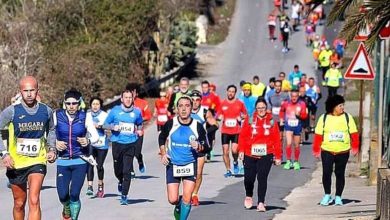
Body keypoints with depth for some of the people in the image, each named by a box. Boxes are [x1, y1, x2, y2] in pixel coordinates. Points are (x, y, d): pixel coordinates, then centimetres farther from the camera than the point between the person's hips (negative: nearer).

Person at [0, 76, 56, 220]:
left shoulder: (46, 111, 0)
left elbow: (51, 130, 20)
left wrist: (52, 149, 7)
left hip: (37, 161, 0)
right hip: (16, 163, 0)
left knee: (34, 202, -17)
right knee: (19, 204, 12)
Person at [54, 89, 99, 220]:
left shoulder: (85, 117, -2)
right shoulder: (57, 116, -2)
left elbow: (95, 137, 2)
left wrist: (88, 141, -19)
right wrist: (55, 143, -15)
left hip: (80, 161, -1)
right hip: (63, 161, 1)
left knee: (74, 194, -10)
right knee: (62, 195, -4)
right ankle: (67, 208, 32)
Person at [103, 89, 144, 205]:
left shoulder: (136, 112, 5)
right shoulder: (115, 111, 1)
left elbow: (139, 124, 24)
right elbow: (105, 125, 7)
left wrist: (139, 130, 4)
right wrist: (113, 127, -13)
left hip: (130, 144, 0)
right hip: (117, 143, 0)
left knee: (127, 171, -7)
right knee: (118, 170, 8)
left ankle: (124, 196, -3)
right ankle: (121, 182, 43)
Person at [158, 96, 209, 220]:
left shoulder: (197, 126, -7)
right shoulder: (170, 124, -5)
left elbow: (205, 146, 2)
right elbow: (162, 138, 14)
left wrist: (199, 147, -19)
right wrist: (163, 153, 4)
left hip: (190, 166, -1)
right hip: (173, 165, 1)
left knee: (187, 199, -8)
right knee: (172, 200, -2)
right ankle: (178, 206, 35)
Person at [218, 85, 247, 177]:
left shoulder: (240, 103, 2)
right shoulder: (222, 103, 5)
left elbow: (245, 114, 12)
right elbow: (219, 115, 13)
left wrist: (241, 117, -8)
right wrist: (220, 117, -9)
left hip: (236, 131, -2)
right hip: (225, 131, 2)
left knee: (234, 150, -15)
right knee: (225, 151, 1)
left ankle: (235, 162, 17)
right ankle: (228, 170, 13)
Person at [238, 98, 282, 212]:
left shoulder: (271, 121, 4)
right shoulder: (249, 120, 3)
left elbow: (277, 140, 4)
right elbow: (242, 136, 1)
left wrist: (278, 156, 3)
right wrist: (241, 150, -10)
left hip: (266, 155, 0)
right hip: (250, 155, 0)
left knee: (262, 178, -7)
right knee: (249, 178, 2)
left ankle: (261, 203, -3)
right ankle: (248, 196, 31)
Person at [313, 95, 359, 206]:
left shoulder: (347, 117, 0)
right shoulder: (324, 118, -1)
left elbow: (354, 133, 2)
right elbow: (318, 135, 0)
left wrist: (355, 148, -3)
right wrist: (316, 150, -2)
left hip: (343, 152, 1)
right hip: (327, 151, 0)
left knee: (340, 174, 7)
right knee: (326, 173, -3)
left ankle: (338, 197, 18)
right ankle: (327, 195, 13)